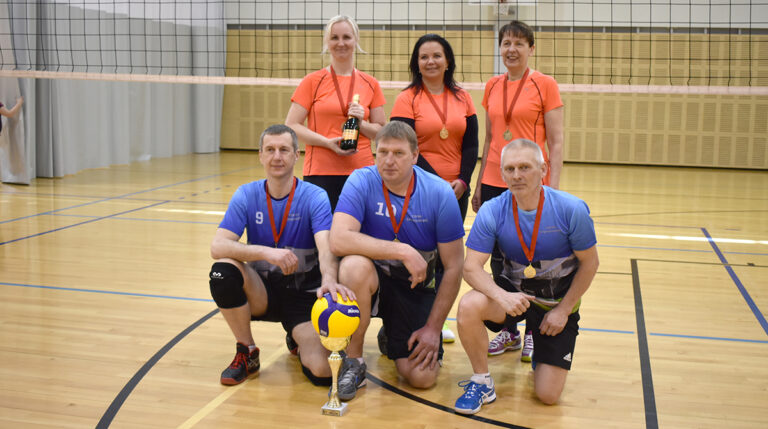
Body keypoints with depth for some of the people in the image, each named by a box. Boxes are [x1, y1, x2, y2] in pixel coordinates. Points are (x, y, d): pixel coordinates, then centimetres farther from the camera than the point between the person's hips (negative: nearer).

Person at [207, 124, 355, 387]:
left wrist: (329, 280, -49)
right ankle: (247, 353, -6)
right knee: (223, 271, -30)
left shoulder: (314, 197, -10)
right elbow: (217, 247, -16)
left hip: (303, 293, -2)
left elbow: (326, 248, -25)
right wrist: (266, 252, -33)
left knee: (322, 371, -23)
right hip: (262, 290, 2)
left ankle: (299, 340, 17)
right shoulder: (246, 195, -3)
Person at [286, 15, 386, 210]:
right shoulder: (312, 81, 4)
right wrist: (328, 142, -13)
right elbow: (291, 125, -1)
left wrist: (361, 124, -7)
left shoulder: (370, 84, 10)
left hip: (361, 172, 2)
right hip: (321, 172, -2)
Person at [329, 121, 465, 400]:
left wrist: (433, 328, -9)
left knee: (422, 377, -14)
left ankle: (393, 337, 24)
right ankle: (353, 360, -13)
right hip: (373, 277, -1)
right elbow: (338, 240, -30)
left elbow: (453, 267, -7)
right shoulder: (362, 182, -14)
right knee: (356, 266, -38)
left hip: (416, 286, 1)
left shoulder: (440, 193, -12)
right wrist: (404, 251, -34)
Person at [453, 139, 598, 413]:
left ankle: (543, 353, 32)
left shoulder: (571, 210, -19)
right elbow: (471, 267, -18)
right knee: (469, 306, -34)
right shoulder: (492, 212, -16)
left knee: (548, 396, -5)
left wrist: (563, 310, -9)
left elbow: (589, 264, -7)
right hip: (513, 291, 1)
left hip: (558, 302, -1)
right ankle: (481, 382, -9)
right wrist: (502, 296, -36)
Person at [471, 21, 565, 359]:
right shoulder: (492, 86, 10)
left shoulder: (545, 84, -4)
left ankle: (534, 334, 16)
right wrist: (479, 185, 14)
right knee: (499, 260, 8)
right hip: (495, 183, 5)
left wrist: (553, 188, -13)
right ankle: (508, 331, 21)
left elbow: (556, 142, -5)